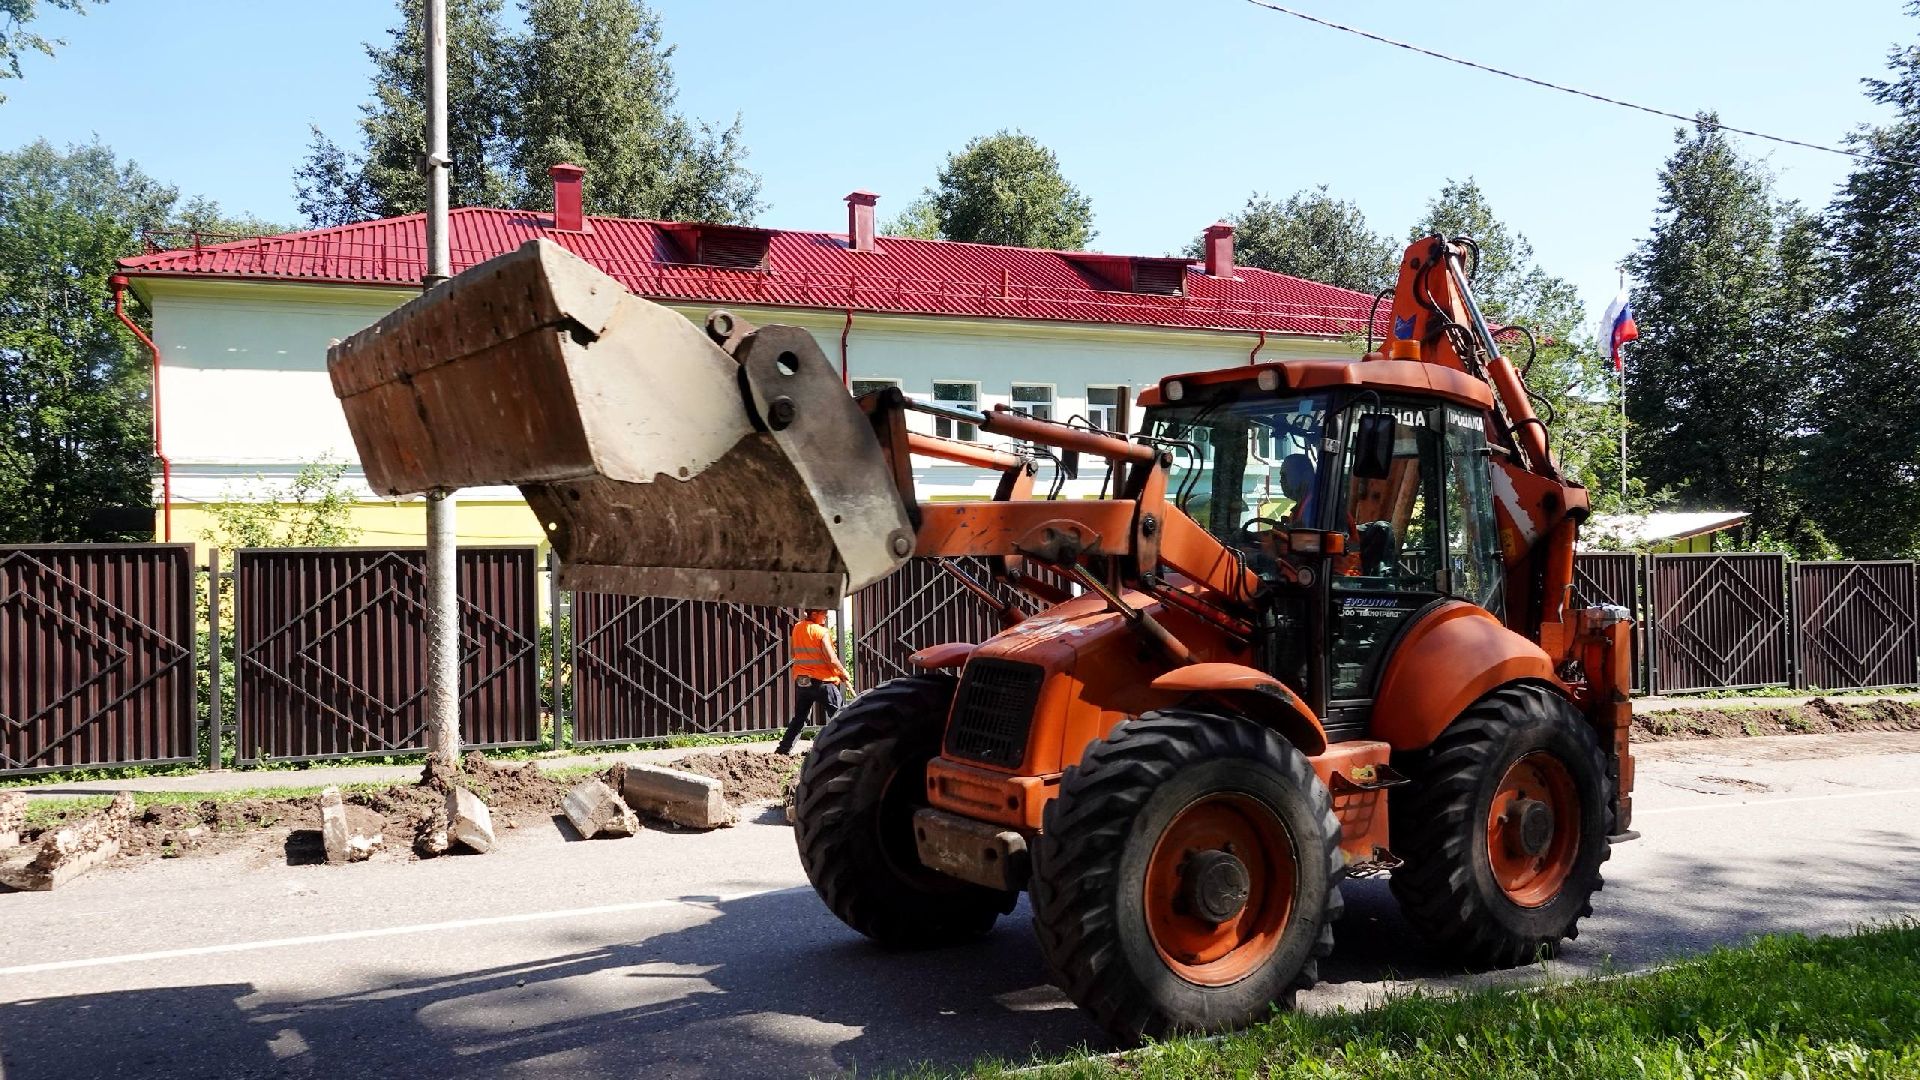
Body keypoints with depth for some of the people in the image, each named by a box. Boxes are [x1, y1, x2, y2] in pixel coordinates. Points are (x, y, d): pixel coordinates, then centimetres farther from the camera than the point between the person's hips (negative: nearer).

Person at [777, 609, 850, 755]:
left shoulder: (797, 628, 8)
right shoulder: (821, 632, -13)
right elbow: (832, 659, -16)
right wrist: (844, 673, 0)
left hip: (801, 681, 6)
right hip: (822, 681, -6)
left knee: (799, 718, 17)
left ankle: (784, 749, 15)